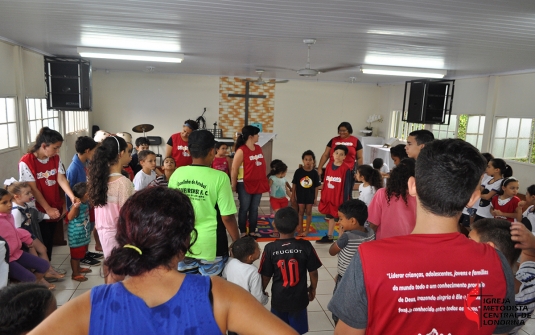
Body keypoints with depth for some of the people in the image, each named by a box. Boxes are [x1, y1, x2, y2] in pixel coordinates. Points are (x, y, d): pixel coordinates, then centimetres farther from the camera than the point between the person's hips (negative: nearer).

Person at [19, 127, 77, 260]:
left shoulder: (55, 159, 1)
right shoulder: (26, 162, -19)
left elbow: (61, 179, -9)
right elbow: (33, 189, -18)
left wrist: (72, 197, -24)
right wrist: (48, 209, -18)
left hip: (54, 207, 6)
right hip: (39, 210, -6)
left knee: (50, 239, 16)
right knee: (43, 242, 3)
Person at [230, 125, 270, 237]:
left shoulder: (259, 148, 8)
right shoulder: (241, 151, -13)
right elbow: (234, 169, -13)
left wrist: (264, 181, 14)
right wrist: (234, 185, -10)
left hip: (258, 184, 6)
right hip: (245, 185, -6)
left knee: (254, 209, 12)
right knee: (244, 209, 5)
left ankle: (252, 231, 23)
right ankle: (243, 232, 17)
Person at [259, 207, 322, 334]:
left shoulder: (270, 248, -17)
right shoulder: (305, 246, -16)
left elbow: (265, 276, -9)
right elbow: (313, 272, -6)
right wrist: (313, 288, 13)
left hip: (278, 299, 0)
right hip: (299, 298, 0)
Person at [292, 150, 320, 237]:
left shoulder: (315, 173, -7)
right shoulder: (298, 171, -8)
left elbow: (316, 187, -2)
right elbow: (294, 184, -1)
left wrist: (316, 198, -2)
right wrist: (293, 196, 0)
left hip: (310, 195, 0)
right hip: (300, 195, 0)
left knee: (308, 212, 9)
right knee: (301, 212, 11)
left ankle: (307, 230, 20)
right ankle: (300, 228, 24)